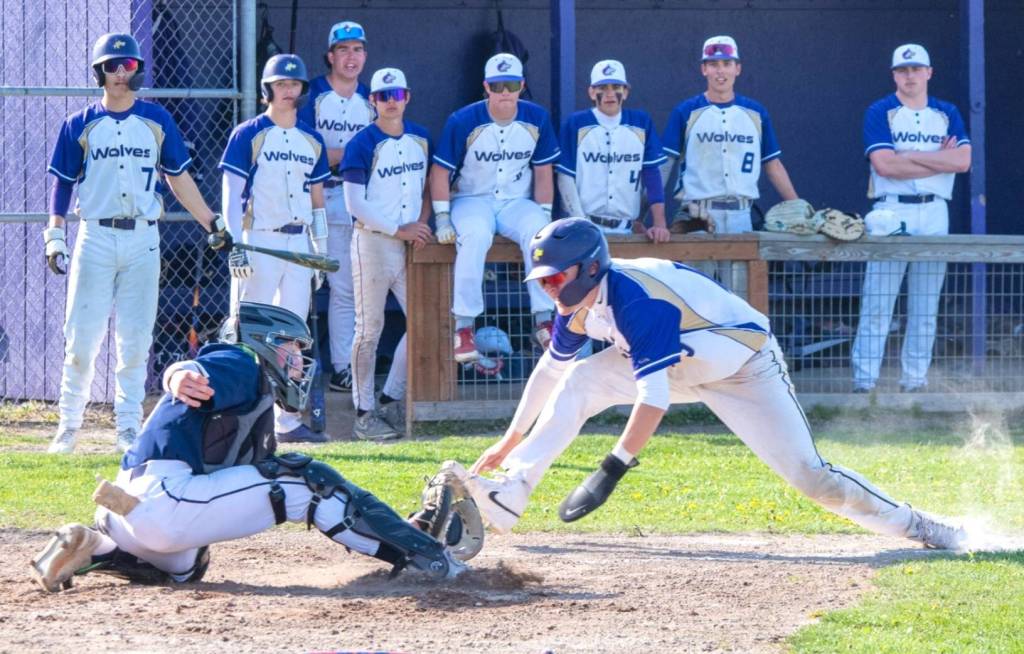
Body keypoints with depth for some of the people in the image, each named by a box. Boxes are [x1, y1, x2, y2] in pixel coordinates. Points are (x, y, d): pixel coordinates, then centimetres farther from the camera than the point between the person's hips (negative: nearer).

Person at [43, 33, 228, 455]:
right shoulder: (80, 125, 3)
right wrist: (55, 237, -3)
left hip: (142, 240, 1)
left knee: (135, 340, 2)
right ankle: (69, 424, 6)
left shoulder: (157, 121, 8)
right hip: (95, 239, -1)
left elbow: (178, 179, 12)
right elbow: (62, 183, 5)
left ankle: (129, 427, 8)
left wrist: (213, 224, 8)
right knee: (82, 338, -3)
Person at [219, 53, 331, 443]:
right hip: (260, 240, -6)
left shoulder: (311, 141, 13)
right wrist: (236, 246, -15)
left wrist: (321, 248, 12)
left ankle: (287, 421, 8)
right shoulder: (248, 135, -3)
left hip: (299, 242, 6)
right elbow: (231, 193, -7)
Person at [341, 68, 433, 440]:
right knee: (370, 330, -2)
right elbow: (355, 204, -13)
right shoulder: (363, 144, -9)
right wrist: (399, 230, -14)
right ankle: (364, 414, 3)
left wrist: (422, 223, 2)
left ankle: (391, 400, 14)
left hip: (411, 243, 6)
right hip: (374, 242, -6)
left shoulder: (420, 139, 9)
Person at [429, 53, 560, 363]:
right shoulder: (463, 122, -9)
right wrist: (442, 219, -11)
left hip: (517, 202, 2)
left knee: (538, 232, -32)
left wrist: (544, 216, -1)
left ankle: (544, 320, -26)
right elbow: (440, 172, -4)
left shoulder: (537, 120, -1)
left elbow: (543, 173, 7)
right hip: (472, 200, -2)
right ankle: (463, 326, -33)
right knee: (475, 235, -37)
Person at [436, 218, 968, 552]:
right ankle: (507, 498, -17)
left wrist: (614, 468, -46)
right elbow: (551, 368, 8)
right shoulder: (578, 303, -9)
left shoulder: (634, 300, -35)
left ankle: (915, 526, 0)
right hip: (684, 363, 8)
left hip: (745, 365, -8)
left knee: (809, 475, -15)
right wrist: (512, 440, 10)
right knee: (579, 383, -11)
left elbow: (654, 395, -42)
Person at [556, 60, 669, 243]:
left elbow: (651, 174, 3)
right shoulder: (576, 124, 0)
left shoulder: (641, 123, 7)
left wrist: (659, 223, -8)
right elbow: (566, 178, -1)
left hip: (624, 228, 2)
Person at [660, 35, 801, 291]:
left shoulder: (755, 114, 11)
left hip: (740, 215, 2)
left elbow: (773, 164, 16)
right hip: (698, 216, -2)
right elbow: (663, 165, 1)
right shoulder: (686, 112, 3)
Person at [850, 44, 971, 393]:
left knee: (925, 304, 5)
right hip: (891, 212, -3)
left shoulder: (947, 114, 11)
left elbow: (963, 161, -4)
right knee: (877, 301, -7)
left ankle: (915, 378, 10)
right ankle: (864, 378, -6)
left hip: (934, 213, 3)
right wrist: (939, 160, -7)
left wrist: (909, 155, -10)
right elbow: (884, 164, -13)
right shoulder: (880, 113, 1)